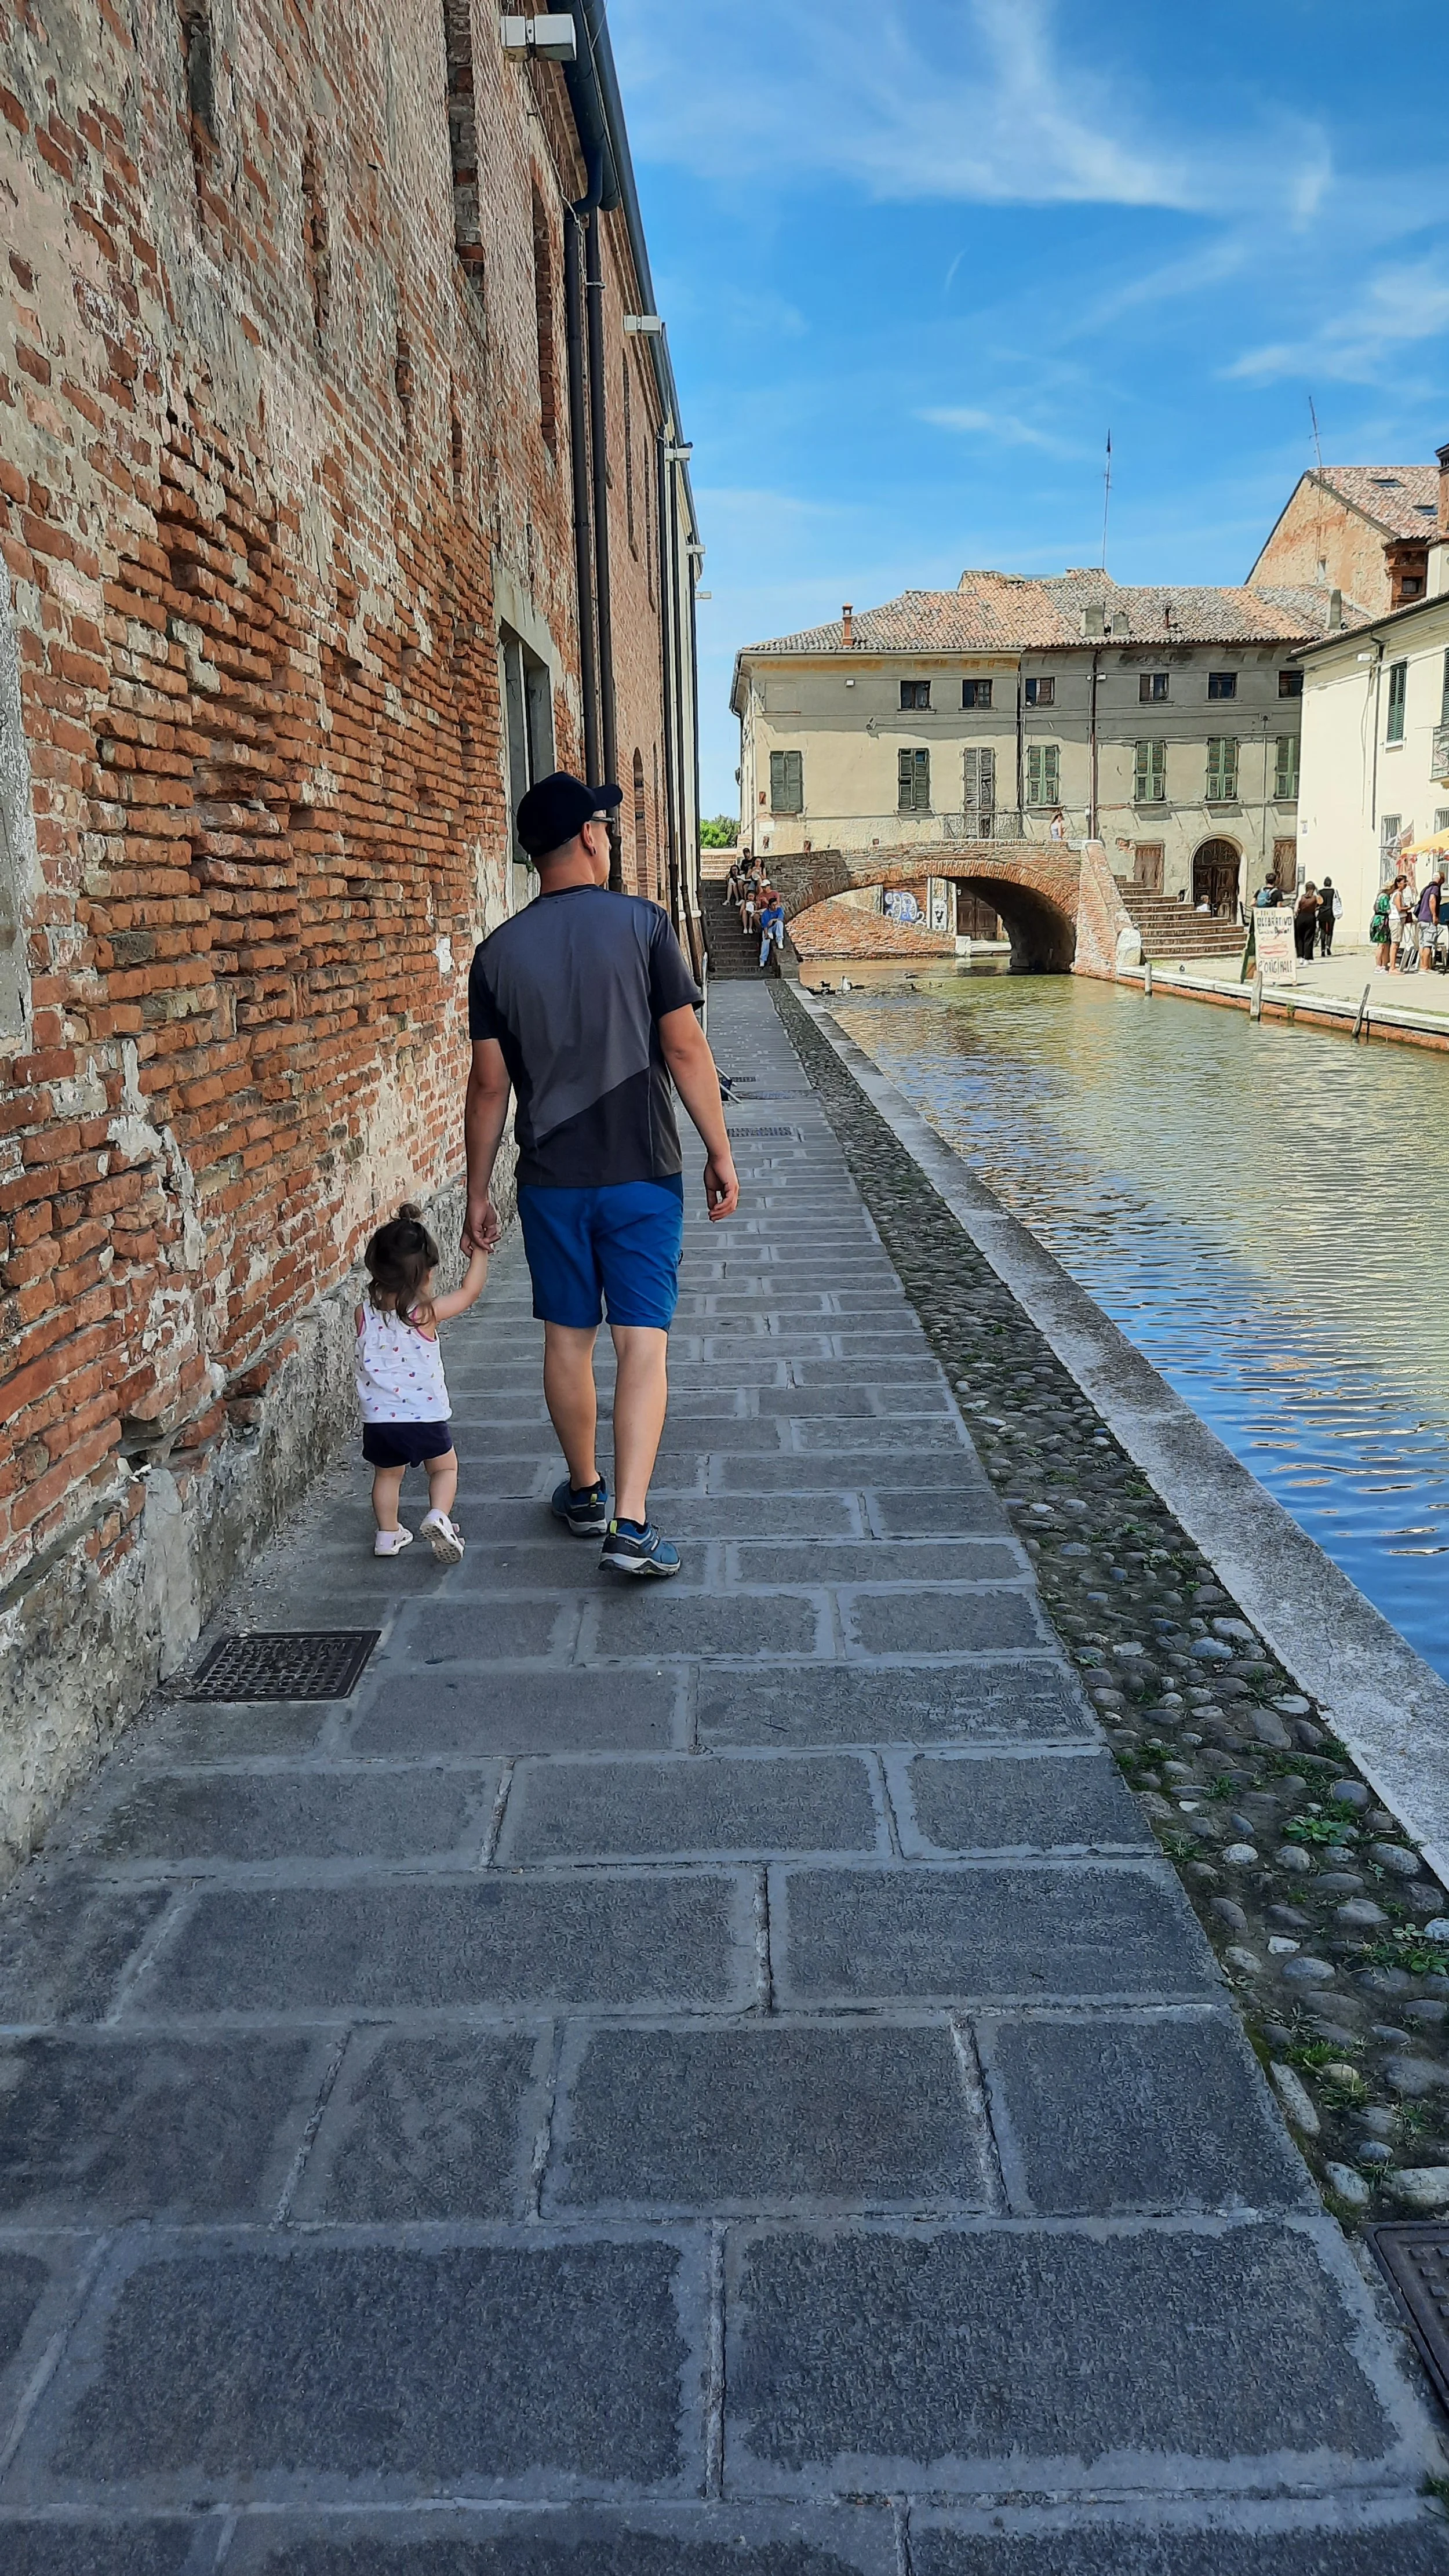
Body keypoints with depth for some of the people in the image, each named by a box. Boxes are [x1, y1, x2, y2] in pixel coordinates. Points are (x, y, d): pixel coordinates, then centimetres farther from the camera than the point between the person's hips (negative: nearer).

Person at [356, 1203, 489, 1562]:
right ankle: (437, 1516, -3)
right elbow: (470, 1291, -7)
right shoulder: (427, 1313, -18)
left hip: (378, 1417, 3)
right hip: (424, 1415, -3)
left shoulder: (364, 1314, -7)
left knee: (387, 1475, 24)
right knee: (445, 1466, 17)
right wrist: (479, 1253, 6)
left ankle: (388, 1534, 29)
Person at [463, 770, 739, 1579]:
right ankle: (631, 1522, -7)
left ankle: (585, 1492, 29)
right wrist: (720, 1152, 0)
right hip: (642, 1175, -2)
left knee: (568, 1338, 14)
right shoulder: (643, 923, -6)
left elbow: (490, 1084, 2)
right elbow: (686, 1050, -8)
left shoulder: (500, 951, 0)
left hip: (551, 1179, 3)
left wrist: (479, 1192, 10)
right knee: (644, 1341, -1)